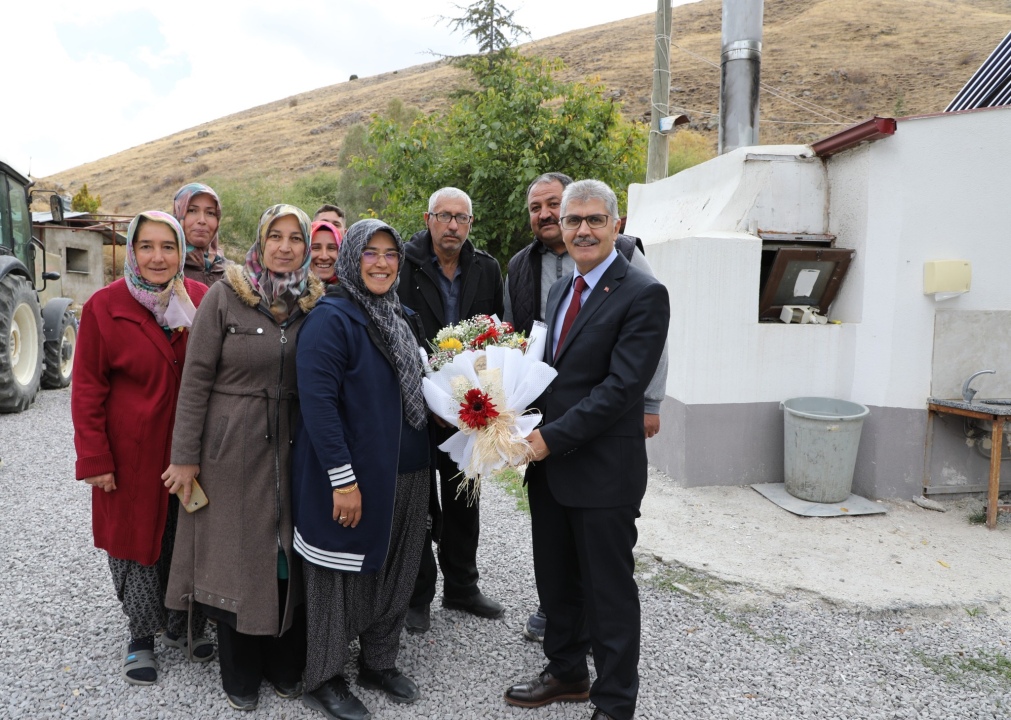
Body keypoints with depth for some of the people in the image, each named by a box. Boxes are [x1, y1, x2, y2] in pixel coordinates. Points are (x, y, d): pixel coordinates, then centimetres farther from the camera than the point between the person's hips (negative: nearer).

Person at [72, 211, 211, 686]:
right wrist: (95, 460, -10)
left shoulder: (201, 301, -3)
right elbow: (87, 391, -7)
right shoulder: (104, 307, -9)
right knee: (137, 538, 10)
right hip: (133, 453, -2)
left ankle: (181, 621, 35)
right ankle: (142, 634, 29)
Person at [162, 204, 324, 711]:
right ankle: (240, 674, 28)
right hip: (231, 446, -2)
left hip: (292, 446, 3)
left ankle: (286, 665, 29)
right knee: (236, 555, 8)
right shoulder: (224, 295, -6)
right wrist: (185, 456, -8)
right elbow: (196, 378, -6)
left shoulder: (315, 304, 3)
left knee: (290, 556, 10)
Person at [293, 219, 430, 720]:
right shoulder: (331, 319, -14)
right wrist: (343, 479, -23)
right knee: (341, 576, 7)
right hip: (351, 477, -7)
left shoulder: (401, 319, 11)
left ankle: (379, 663, 36)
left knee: (393, 574, 17)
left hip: (405, 473, 8)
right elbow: (318, 402, -21)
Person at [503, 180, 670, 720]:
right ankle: (566, 672, 41)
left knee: (609, 591, 7)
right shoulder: (560, 289, 12)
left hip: (603, 470, -7)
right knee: (555, 580, 20)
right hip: (549, 462, 8)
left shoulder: (643, 295, -13)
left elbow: (622, 387, -20)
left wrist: (553, 438, -21)